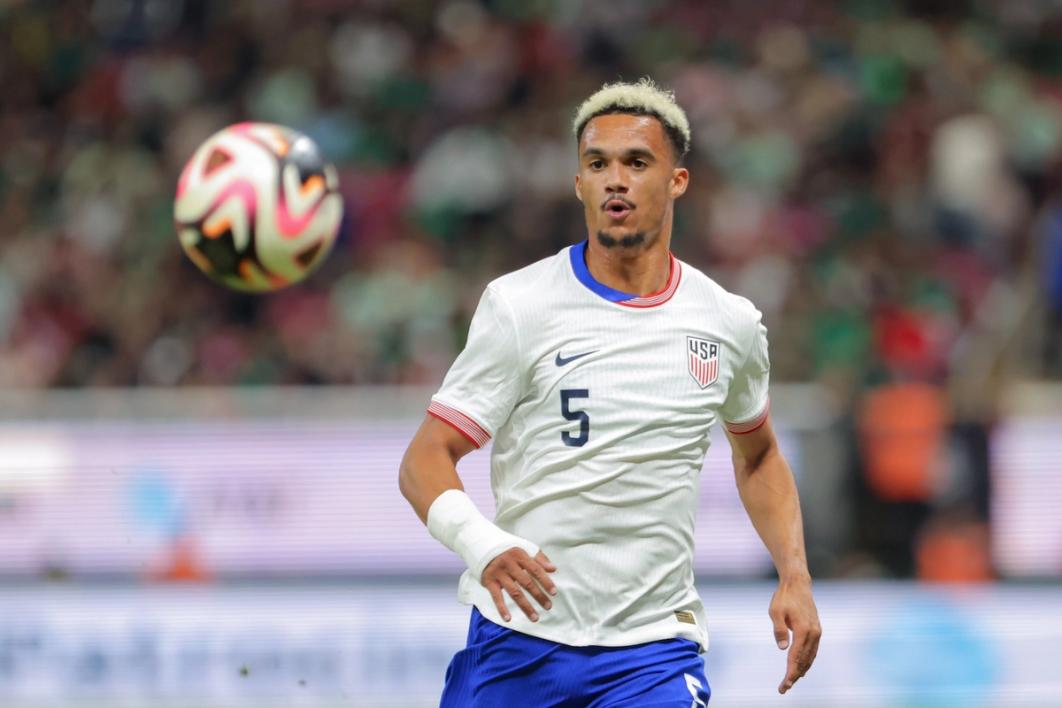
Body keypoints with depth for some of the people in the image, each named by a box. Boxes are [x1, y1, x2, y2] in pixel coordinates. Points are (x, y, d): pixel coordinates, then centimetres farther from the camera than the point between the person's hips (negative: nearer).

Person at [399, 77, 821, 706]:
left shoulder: (731, 323, 5)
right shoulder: (519, 305, -5)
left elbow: (758, 455, 24)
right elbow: (425, 461, -7)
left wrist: (795, 576, 9)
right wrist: (481, 544, -28)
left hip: (654, 650, 1)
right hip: (518, 635, -1)